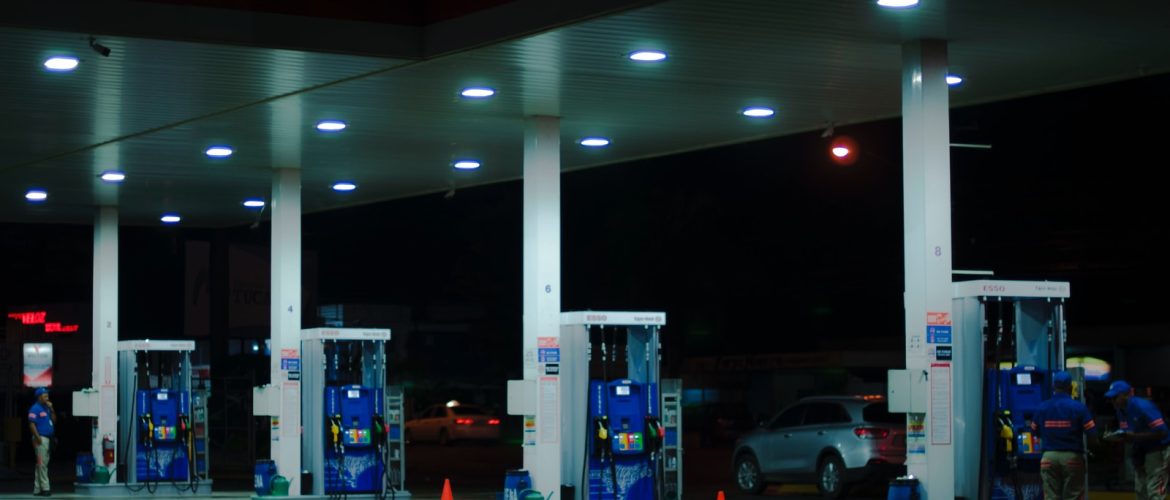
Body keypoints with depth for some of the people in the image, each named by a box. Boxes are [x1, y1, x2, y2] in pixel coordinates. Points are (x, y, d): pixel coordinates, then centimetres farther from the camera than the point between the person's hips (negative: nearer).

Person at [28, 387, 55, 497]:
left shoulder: (46, 408, 17)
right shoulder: (35, 408, -8)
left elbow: (54, 421, 17)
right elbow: (31, 424, -15)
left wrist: (51, 409, 5)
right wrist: (37, 437, -21)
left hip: (48, 438, 9)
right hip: (41, 439, -9)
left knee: (43, 464, 10)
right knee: (42, 463, -9)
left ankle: (37, 489, 14)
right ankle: (44, 488, -10)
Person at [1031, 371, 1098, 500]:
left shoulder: (1042, 408, 0)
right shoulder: (1078, 407, -8)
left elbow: (1035, 431, 9)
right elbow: (1092, 434, -9)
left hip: (1049, 457, 2)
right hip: (1072, 456, -2)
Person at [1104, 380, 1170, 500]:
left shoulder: (1143, 407, -23)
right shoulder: (1121, 411, 3)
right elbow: (1127, 435, 11)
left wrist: (1134, 436, -29)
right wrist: (1117, 437, -12)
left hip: (1158, 450, -9)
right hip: (1141, 450, 9)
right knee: (1140, 490, 13)